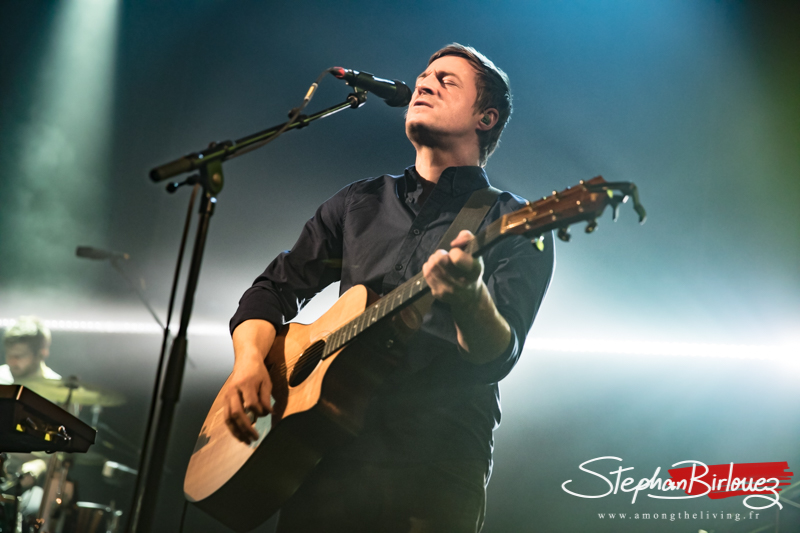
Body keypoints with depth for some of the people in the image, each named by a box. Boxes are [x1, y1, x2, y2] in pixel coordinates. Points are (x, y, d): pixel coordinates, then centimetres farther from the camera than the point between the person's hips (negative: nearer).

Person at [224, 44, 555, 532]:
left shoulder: (516, 226, 2)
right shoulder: (359, 203, 17)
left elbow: (497, 357, -11)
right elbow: (276, 288, 19)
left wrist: (471, 298, -33)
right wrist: (250, 360, -1)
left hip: (435, 463, -3)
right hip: (330, 452, 4)